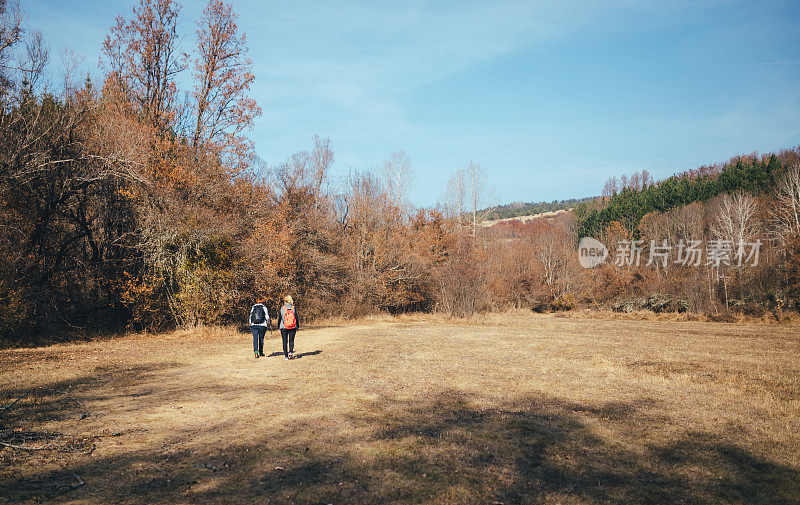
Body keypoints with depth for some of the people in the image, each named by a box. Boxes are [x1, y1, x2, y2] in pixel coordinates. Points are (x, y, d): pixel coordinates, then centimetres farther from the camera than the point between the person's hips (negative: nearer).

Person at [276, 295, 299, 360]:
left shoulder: (282, 308, -6)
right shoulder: (293, 308, -4)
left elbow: (279, 318, 1)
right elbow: (296, 318, 1)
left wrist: (278, 326, 13)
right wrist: (298, 326, 13)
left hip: (284, 328, -1)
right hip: (293, 328, 1)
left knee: (285, 342, 8)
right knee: (291, 340, 11)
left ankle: (286, 356, 7)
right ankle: (290, 352, -11)